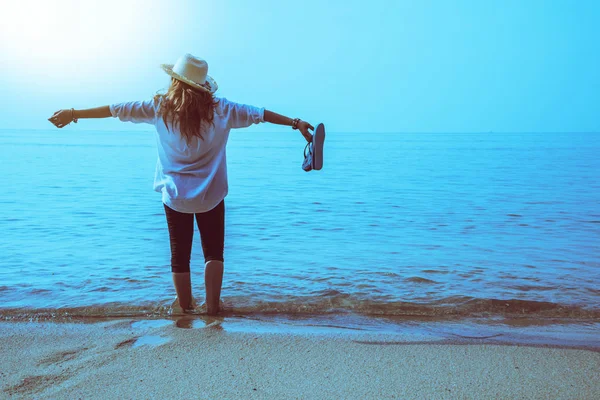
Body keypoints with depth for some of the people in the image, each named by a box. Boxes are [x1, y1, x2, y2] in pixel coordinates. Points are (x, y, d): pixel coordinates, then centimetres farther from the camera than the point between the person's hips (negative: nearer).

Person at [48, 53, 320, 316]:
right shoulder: (219, 108, -5)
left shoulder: (160, 107, -4)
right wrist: (295, 123, 6)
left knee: (180, 255, 11)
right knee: (213, 251, 13)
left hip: (175, 196, 1)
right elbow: (258, 114, -1)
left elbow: (116, 109, 1)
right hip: (211, 196, 0)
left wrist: (74, 114, 10)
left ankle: (185, 309, 18)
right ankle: (212, 307, 11)